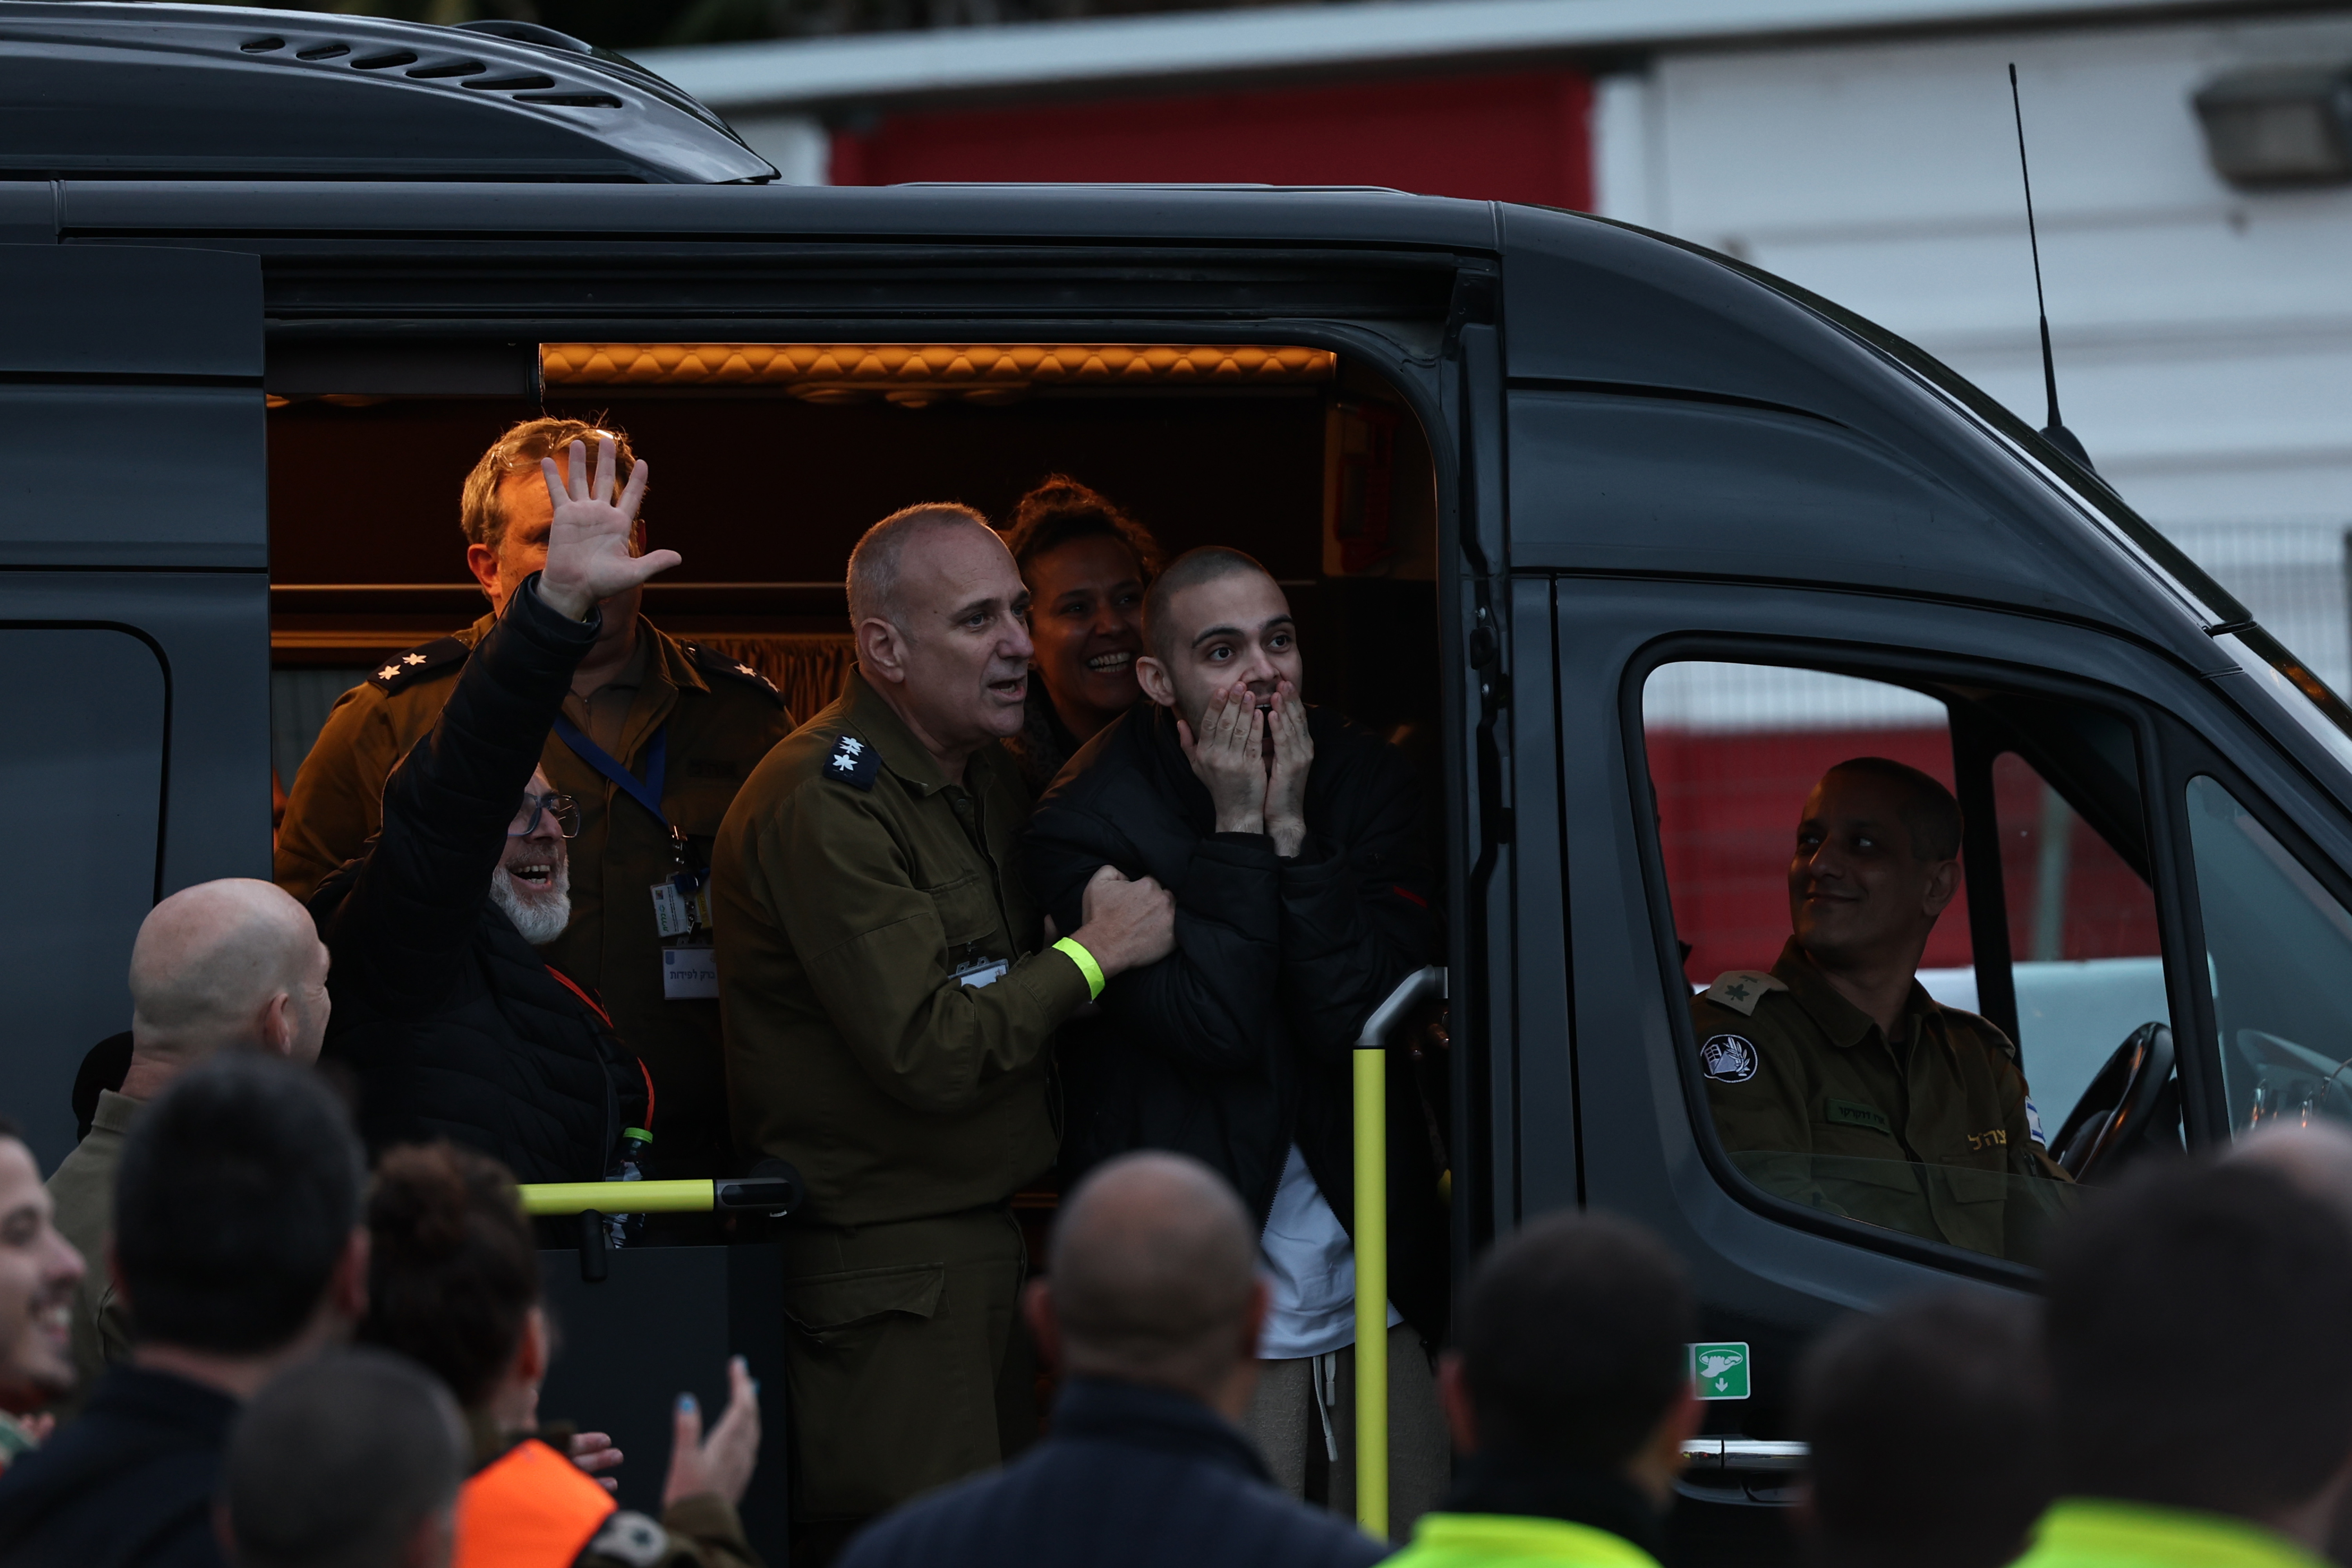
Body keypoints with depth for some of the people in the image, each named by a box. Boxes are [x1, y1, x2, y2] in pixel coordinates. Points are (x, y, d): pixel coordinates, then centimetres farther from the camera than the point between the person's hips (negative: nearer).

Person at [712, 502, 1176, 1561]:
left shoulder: (987, 778, 14)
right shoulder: (823, 805, -18)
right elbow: (928, 1053, -23)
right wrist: (1091, 954, -12)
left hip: (980, 1234, 10)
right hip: (876, 1265, -10)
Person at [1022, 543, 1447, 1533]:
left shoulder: (1364, 780, 2)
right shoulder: (1084, 826, -10)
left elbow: (1365, 1017, -10)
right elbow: (1218, 1027, -20)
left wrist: (1295, 833, -17)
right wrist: (1240, 833, -18)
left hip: (1376, 1266, 4)